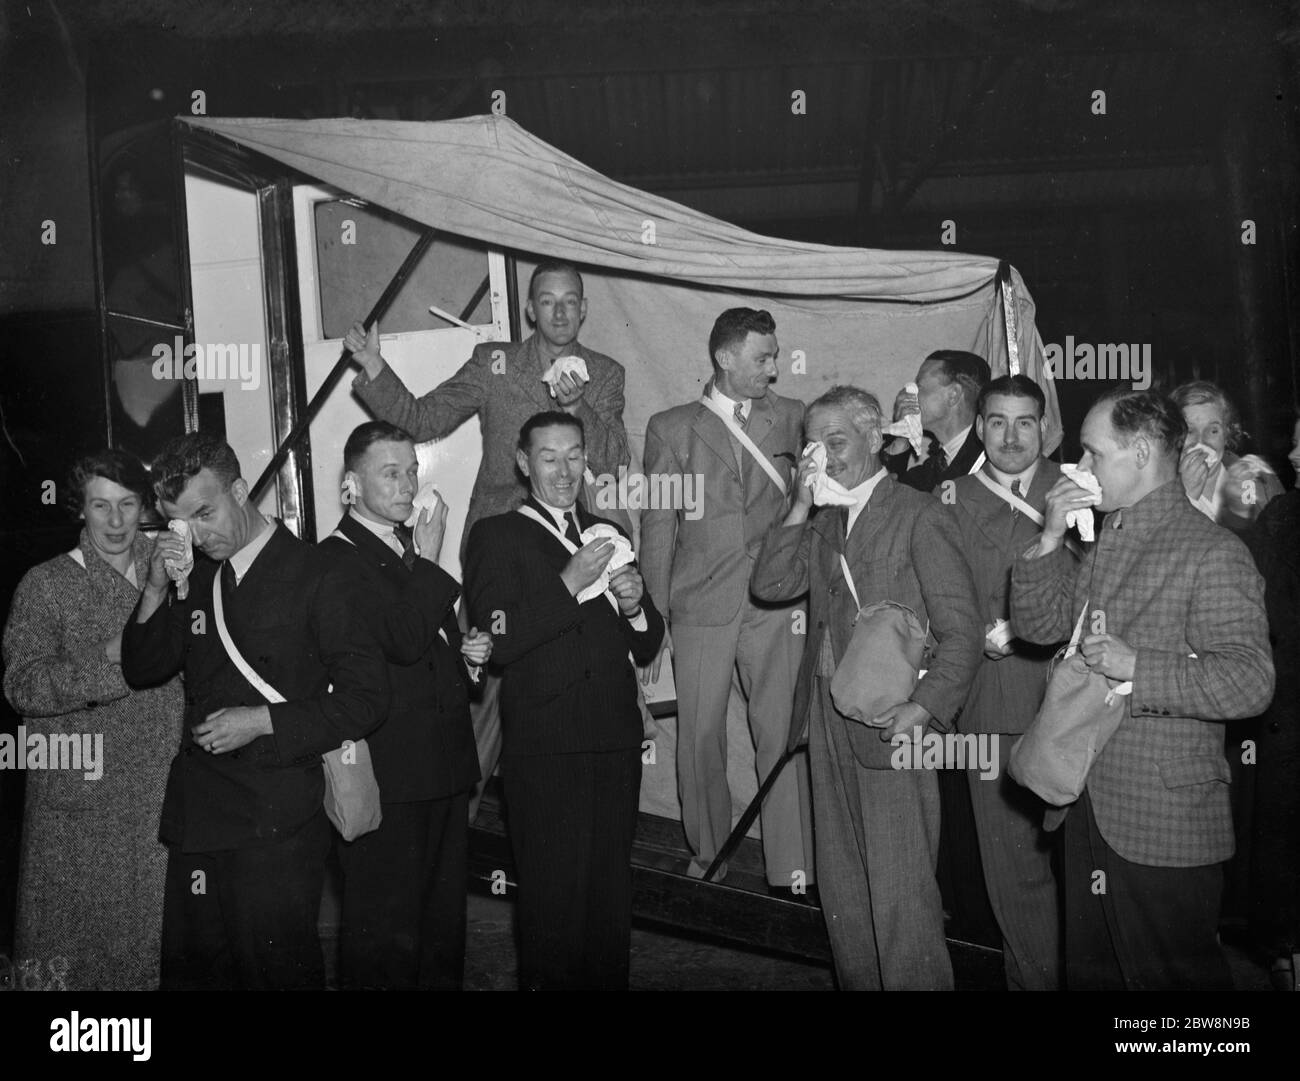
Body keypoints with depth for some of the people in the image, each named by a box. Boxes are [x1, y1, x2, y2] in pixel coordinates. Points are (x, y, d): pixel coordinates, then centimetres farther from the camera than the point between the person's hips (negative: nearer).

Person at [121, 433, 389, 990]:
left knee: (277, 970, 0)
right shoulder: (195, 577, 10)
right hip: (197, 815, 6)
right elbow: (142, 671, 11)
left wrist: (265, 722, -14)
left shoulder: (314, 576, -7)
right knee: (189, 969, 12)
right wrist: (156, 590, -4)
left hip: (277, 825, -5)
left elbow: (367, 695, -8)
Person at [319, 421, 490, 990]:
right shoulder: (336, 557, -13)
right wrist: (428, 561, -16)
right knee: (386, 926, 2)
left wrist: (467, 649, 7)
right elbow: (402, 641, -26)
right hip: (387, 775, -8)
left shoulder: (412, 547, 15)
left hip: (445, 763, 8)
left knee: (445, 915, 18)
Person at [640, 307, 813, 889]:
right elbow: (657, 526, 6)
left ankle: (792, 868, 4)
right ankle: (707, 852, 24)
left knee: (783, 737, -3)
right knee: (700, 736, 6)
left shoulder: (790, 417, 9)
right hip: (700, 606, 0)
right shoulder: (671, 427, 6)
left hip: (776, 604, 0)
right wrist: (657, 614, 2)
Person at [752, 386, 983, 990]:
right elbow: (769, 586, 2)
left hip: (891, 721, -6)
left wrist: (923, 707, -19)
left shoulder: (920, 516, -6)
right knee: (841, 885, 15)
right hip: (827, 714, 7)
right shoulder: (820, 524, 15)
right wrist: (801, 506, -3)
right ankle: (857, 982, 29)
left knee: (901, 890, -4)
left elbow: (961, 629, -10)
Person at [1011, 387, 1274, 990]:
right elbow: (1038, 626, 11)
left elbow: (1249, 683, -20)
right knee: (1090, 972, 19)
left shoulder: (1213, 552, -13)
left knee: (1172, 975, 6)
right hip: (1089, 811, 8)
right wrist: (1050, 540, -1)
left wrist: (1135, 666, -24)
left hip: (1164, 828, -8)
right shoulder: (1101, 543, 13)